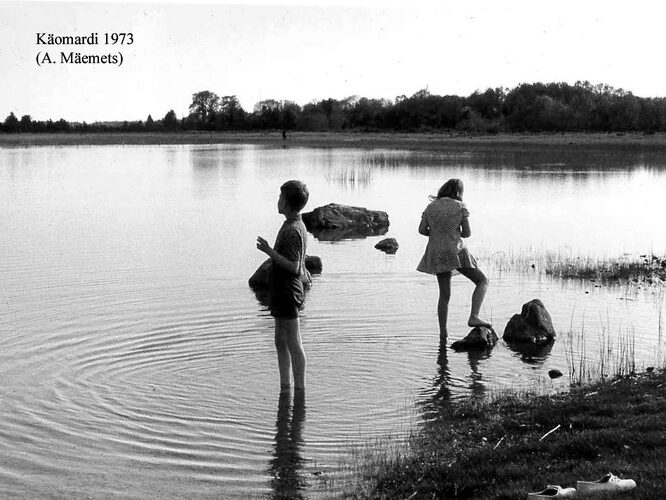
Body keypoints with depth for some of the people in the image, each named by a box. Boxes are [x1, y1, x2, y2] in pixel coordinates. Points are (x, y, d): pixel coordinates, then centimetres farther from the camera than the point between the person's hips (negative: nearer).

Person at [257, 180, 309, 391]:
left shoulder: (292, 231, -19)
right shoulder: (297, 226, 13)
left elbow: (293, 266, -24)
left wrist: (269, 251, -22)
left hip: (288, 293, -10)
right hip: (282, 293, 10)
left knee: (294, 344, -4)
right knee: (281, 342, 16)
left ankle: (300, 389, 2)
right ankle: (285, 386, 24)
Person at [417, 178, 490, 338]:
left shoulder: (431, 206, 7)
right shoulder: (460, 207, -4)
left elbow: (422, 230, 3)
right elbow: (467, 233, -6)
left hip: (437, 255, 5)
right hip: (456, 253, -5)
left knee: (445, 294, 17)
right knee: (483, 281, 6)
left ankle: (443, 331, 16)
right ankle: (474, 317, -11)